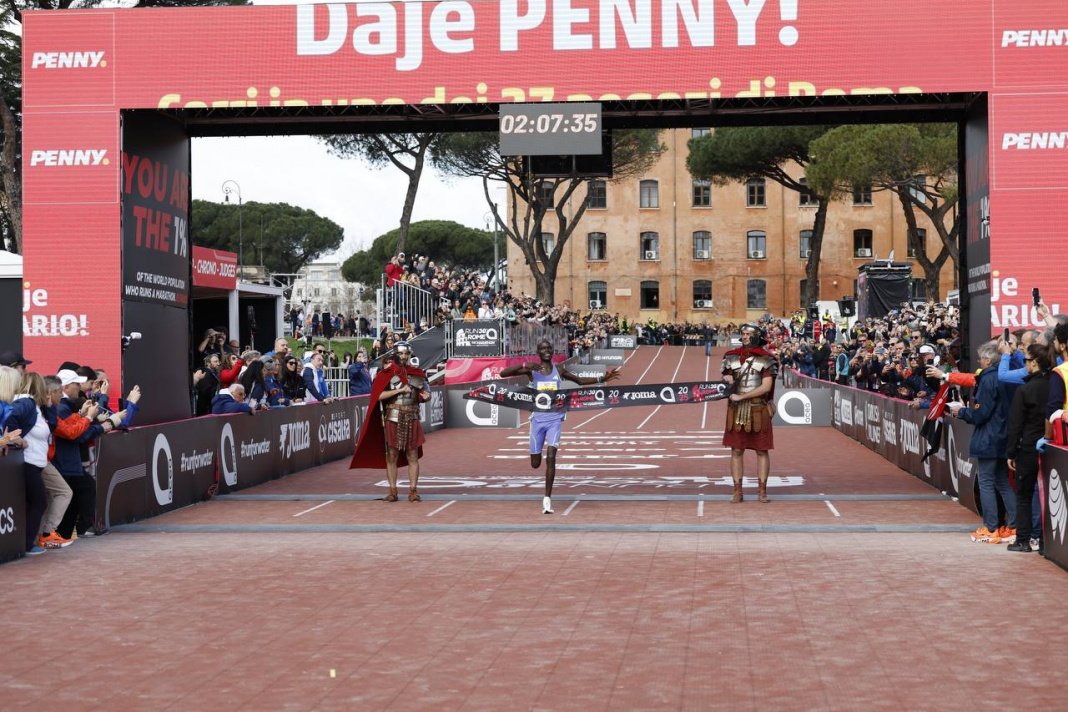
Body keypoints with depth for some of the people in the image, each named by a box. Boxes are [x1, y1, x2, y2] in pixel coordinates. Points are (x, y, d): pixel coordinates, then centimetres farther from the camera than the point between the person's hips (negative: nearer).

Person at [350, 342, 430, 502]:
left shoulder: (416, 374, 9)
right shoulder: (386, 373, -1)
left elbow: (424, 392, 16)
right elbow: (378, 395, -11)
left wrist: (425, 396, -8)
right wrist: (399, 390, -17)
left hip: (412, 419, 2)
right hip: (392, 418, -2)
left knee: (412, 456, 1)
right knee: (391, 456, 2)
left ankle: (413, 491, 4)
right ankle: (393, 491, 8)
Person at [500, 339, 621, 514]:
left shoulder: (559, 370, 5)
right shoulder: (531, 370, -2)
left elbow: (580, 380, 20)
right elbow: (503, 374, -12)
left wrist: (602, 379, 10)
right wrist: (525, 365, -26)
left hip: (555, 419, 0)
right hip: (538, 419, 0)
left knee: (550, 457, -17)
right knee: (535, 463, 6)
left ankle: (547, 499, -14)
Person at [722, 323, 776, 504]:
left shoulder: (766, 359, -3)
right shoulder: (731, 357, 9)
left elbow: (766, 386, -11)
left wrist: (741, 396, -15)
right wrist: (727, 383, -10)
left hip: (758, 411, -2)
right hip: (736, 411, 3)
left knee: (762, 450, 2)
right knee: (736, 450, 2)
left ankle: (762, 490, 9)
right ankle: (738, 491, 7)